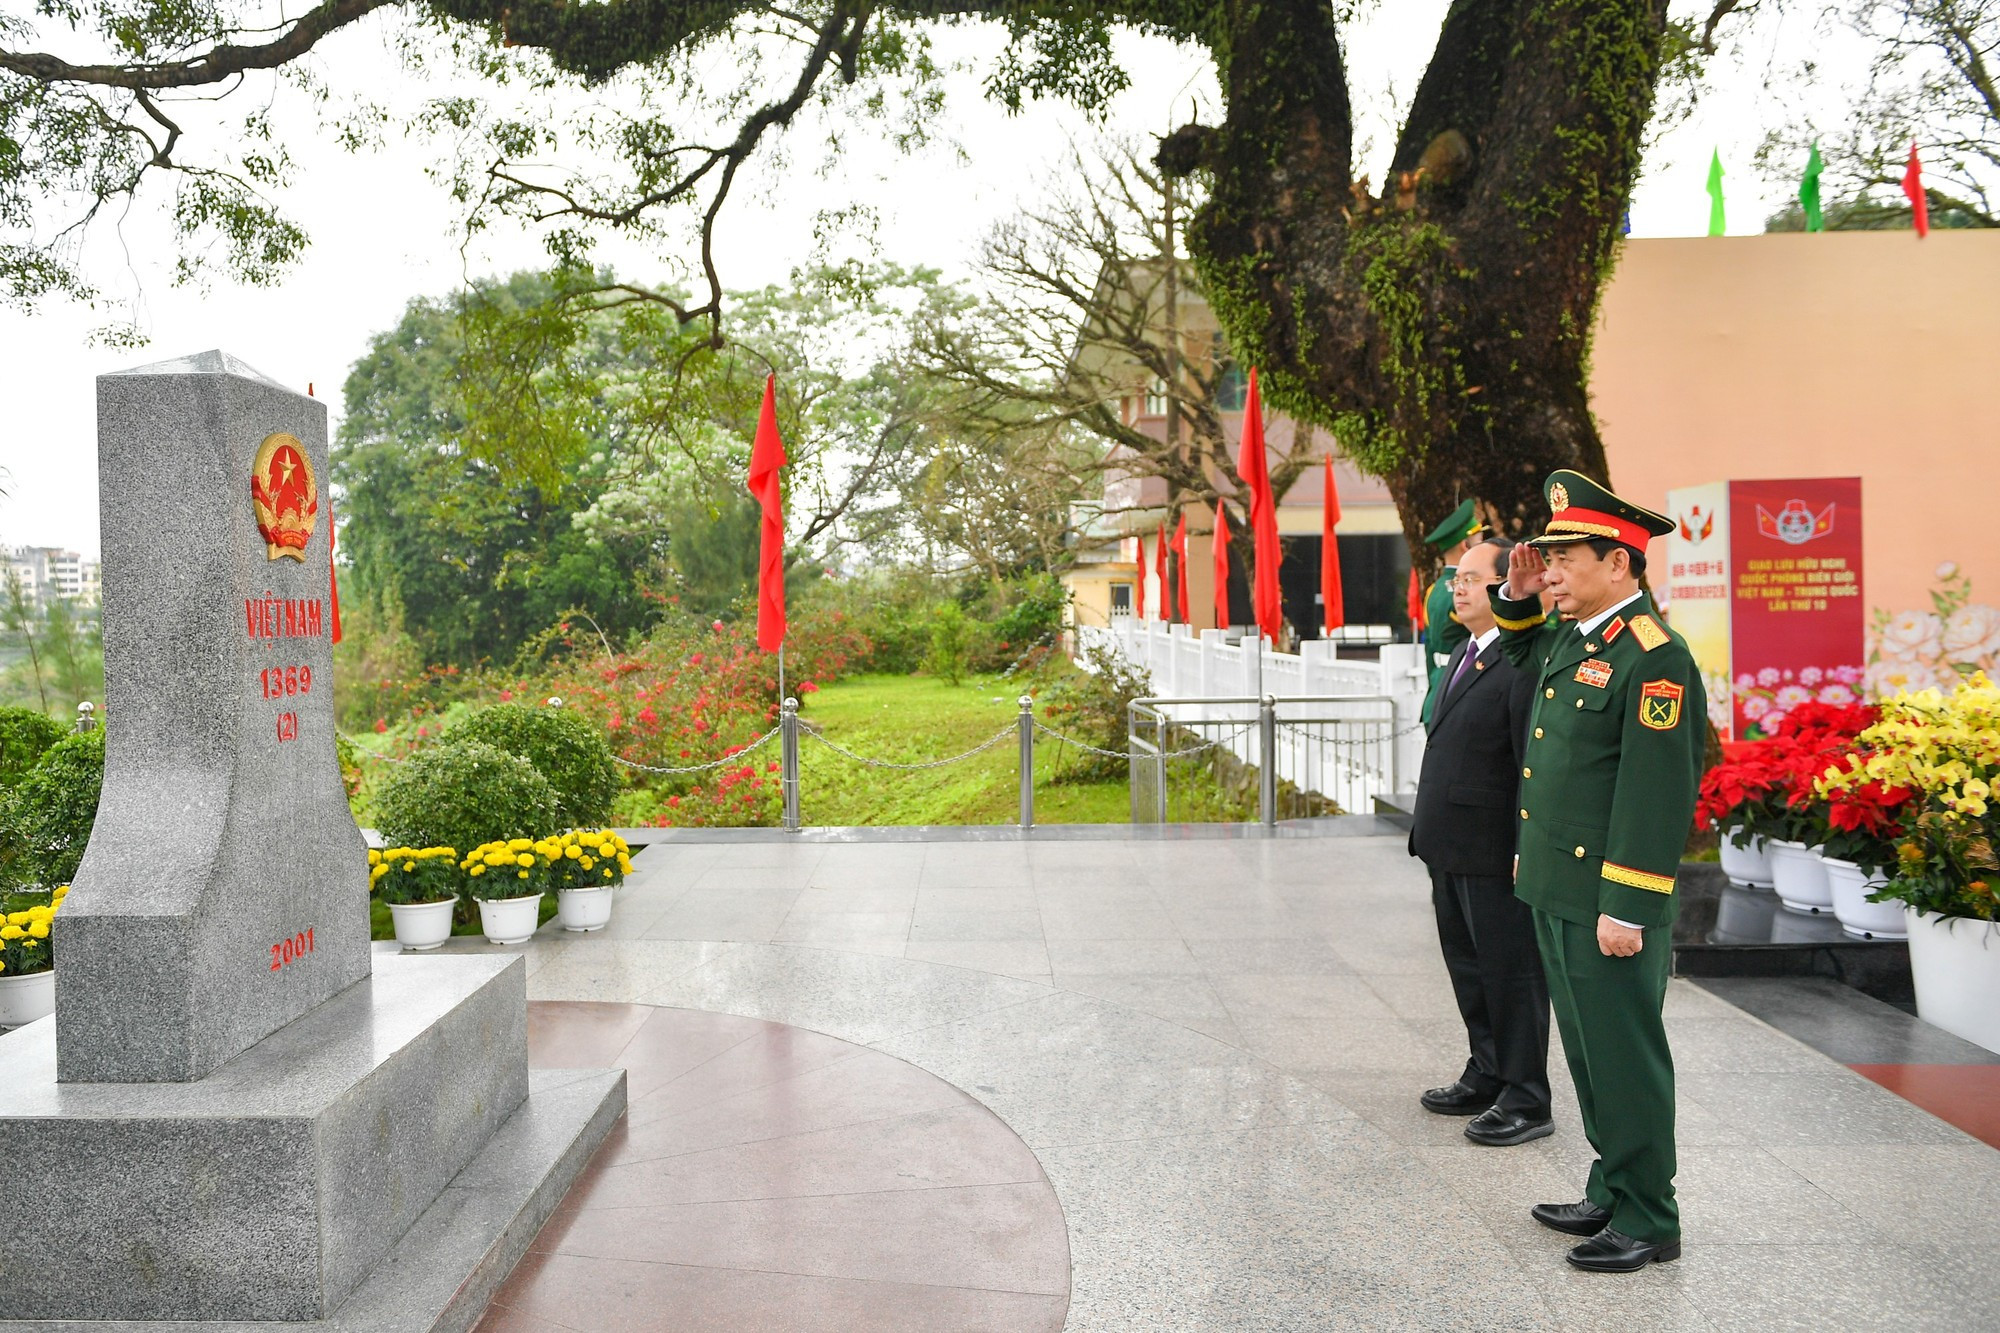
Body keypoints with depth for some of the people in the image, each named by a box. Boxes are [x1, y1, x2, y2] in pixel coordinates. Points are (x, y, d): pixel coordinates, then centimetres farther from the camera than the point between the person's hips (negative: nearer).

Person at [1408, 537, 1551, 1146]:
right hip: (1450, 850, 10)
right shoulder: (1464, 655, 15)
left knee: (1511, 974, 2)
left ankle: (1526, 1102, 15)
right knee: (1468, 968, 20)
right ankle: (1487, 1078, 35)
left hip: (1494, 853, -10)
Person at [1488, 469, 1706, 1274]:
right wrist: (1516, 600, 13)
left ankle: (1648, 1222, 16)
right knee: (1587, 1051, 18)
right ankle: (1612, 1194, 32)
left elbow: (1658, 793, -20)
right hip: (1554, 890, 9)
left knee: (1624, 1056, 2)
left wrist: (1626, 908, -21)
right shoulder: (1568, 638, 10)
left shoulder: (1655, 658, -17)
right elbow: (1523, 656, 34)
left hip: (1609, 902, -9)